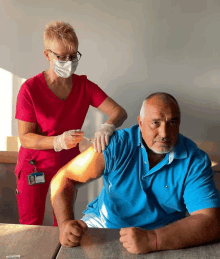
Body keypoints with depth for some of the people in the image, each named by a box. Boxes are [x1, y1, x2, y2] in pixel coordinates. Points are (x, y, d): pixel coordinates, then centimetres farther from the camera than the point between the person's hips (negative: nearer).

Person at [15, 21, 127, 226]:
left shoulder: (84, 86, -6)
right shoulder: (30, 89, -17)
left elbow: (119, 111, -12)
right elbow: (25, 137, -17)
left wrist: (107, 127, -34)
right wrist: (58, 141, -34)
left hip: (69, 163, 3)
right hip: (35, 164, -2)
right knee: (30, 225, 7)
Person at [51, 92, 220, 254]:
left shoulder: (195, 161, -14)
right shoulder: (116, 145, -14)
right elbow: (64, 178, -11)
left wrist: (152, 240, -35)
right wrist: (65, 223, -29)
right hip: (102, 223, 1)